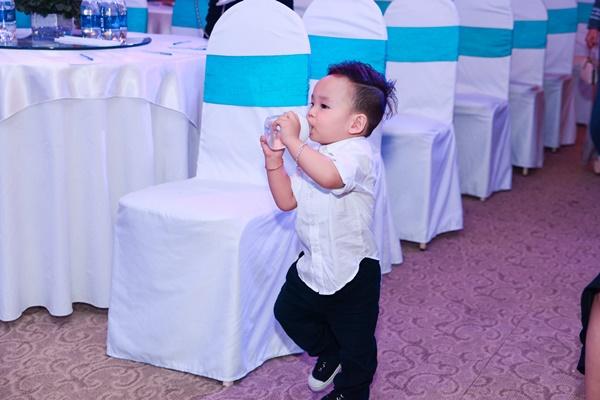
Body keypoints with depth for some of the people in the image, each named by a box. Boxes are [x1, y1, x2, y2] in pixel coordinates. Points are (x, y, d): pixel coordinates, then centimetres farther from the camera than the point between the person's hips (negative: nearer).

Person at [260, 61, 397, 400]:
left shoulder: (356, 151, -24)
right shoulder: (312, 155, 4)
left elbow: (329, 176, -46)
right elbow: (287, 201, 5)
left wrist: (292, 140, -39)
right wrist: (274, 161, -7)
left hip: (352, 270, -8)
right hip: (313, 264, 8)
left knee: (356, 342, 9)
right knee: (288, 311, 22)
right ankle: (329, 352, 45)